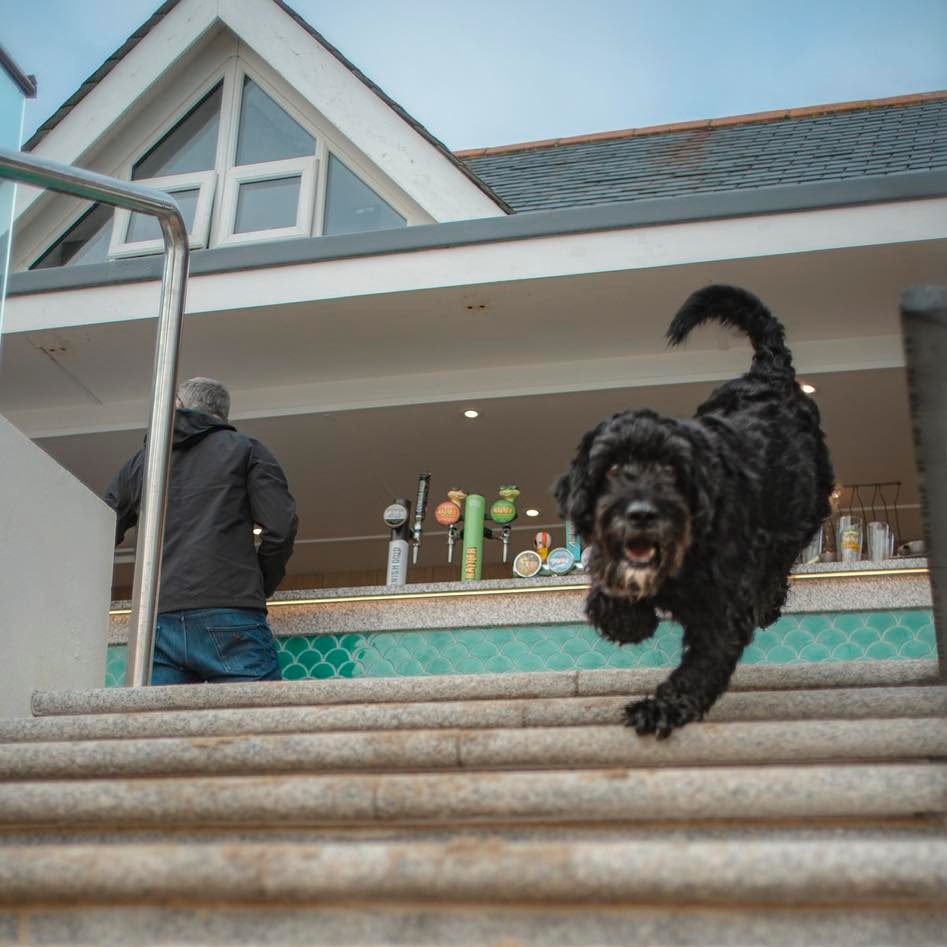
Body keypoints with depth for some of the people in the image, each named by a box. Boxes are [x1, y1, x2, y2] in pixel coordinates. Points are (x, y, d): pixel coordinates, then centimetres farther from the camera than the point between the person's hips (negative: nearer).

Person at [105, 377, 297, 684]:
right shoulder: (245, 449, 13)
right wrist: (260, 587, 15)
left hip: (157, 624, 3)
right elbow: (280, 527, 0)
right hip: (229, 623, -3)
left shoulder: (139, 462, 23)